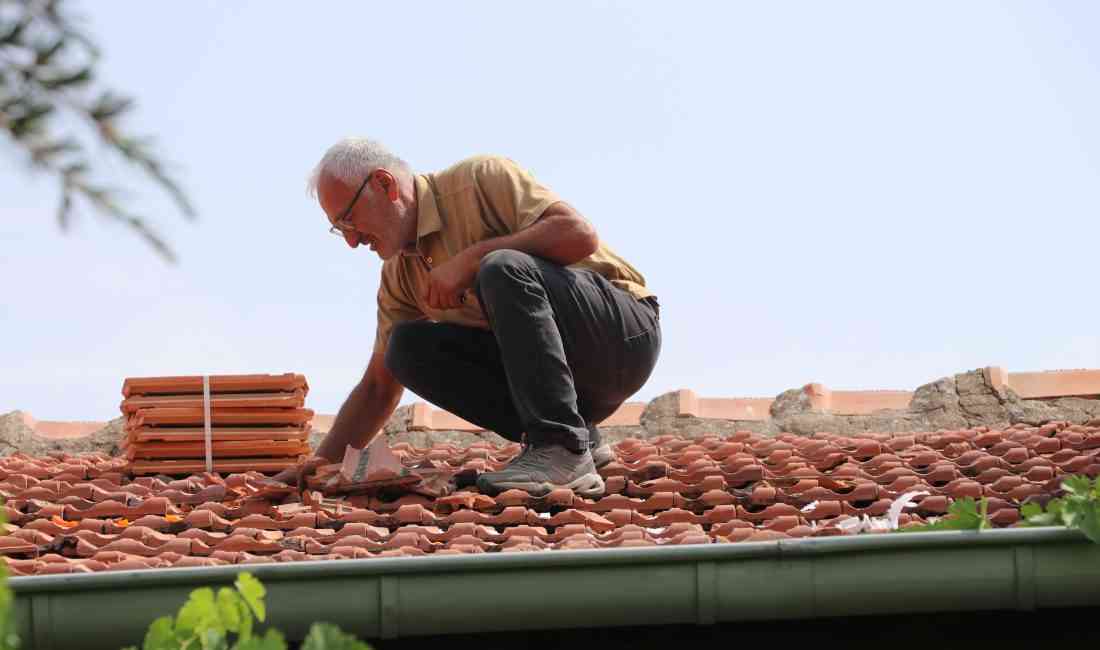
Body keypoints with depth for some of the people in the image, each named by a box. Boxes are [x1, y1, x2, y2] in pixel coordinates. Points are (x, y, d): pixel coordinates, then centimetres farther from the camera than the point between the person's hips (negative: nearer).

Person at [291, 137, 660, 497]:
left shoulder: (480, 180, -11)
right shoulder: (398, 276, 11)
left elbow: (580, 235, -24)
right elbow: (378, 387, 16)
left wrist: (472, 258, -22)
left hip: (623, 331, -7)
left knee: (503, 269, -31)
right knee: (409, 346, -7)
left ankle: (563, 449, -31)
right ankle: (579, 438, -7)